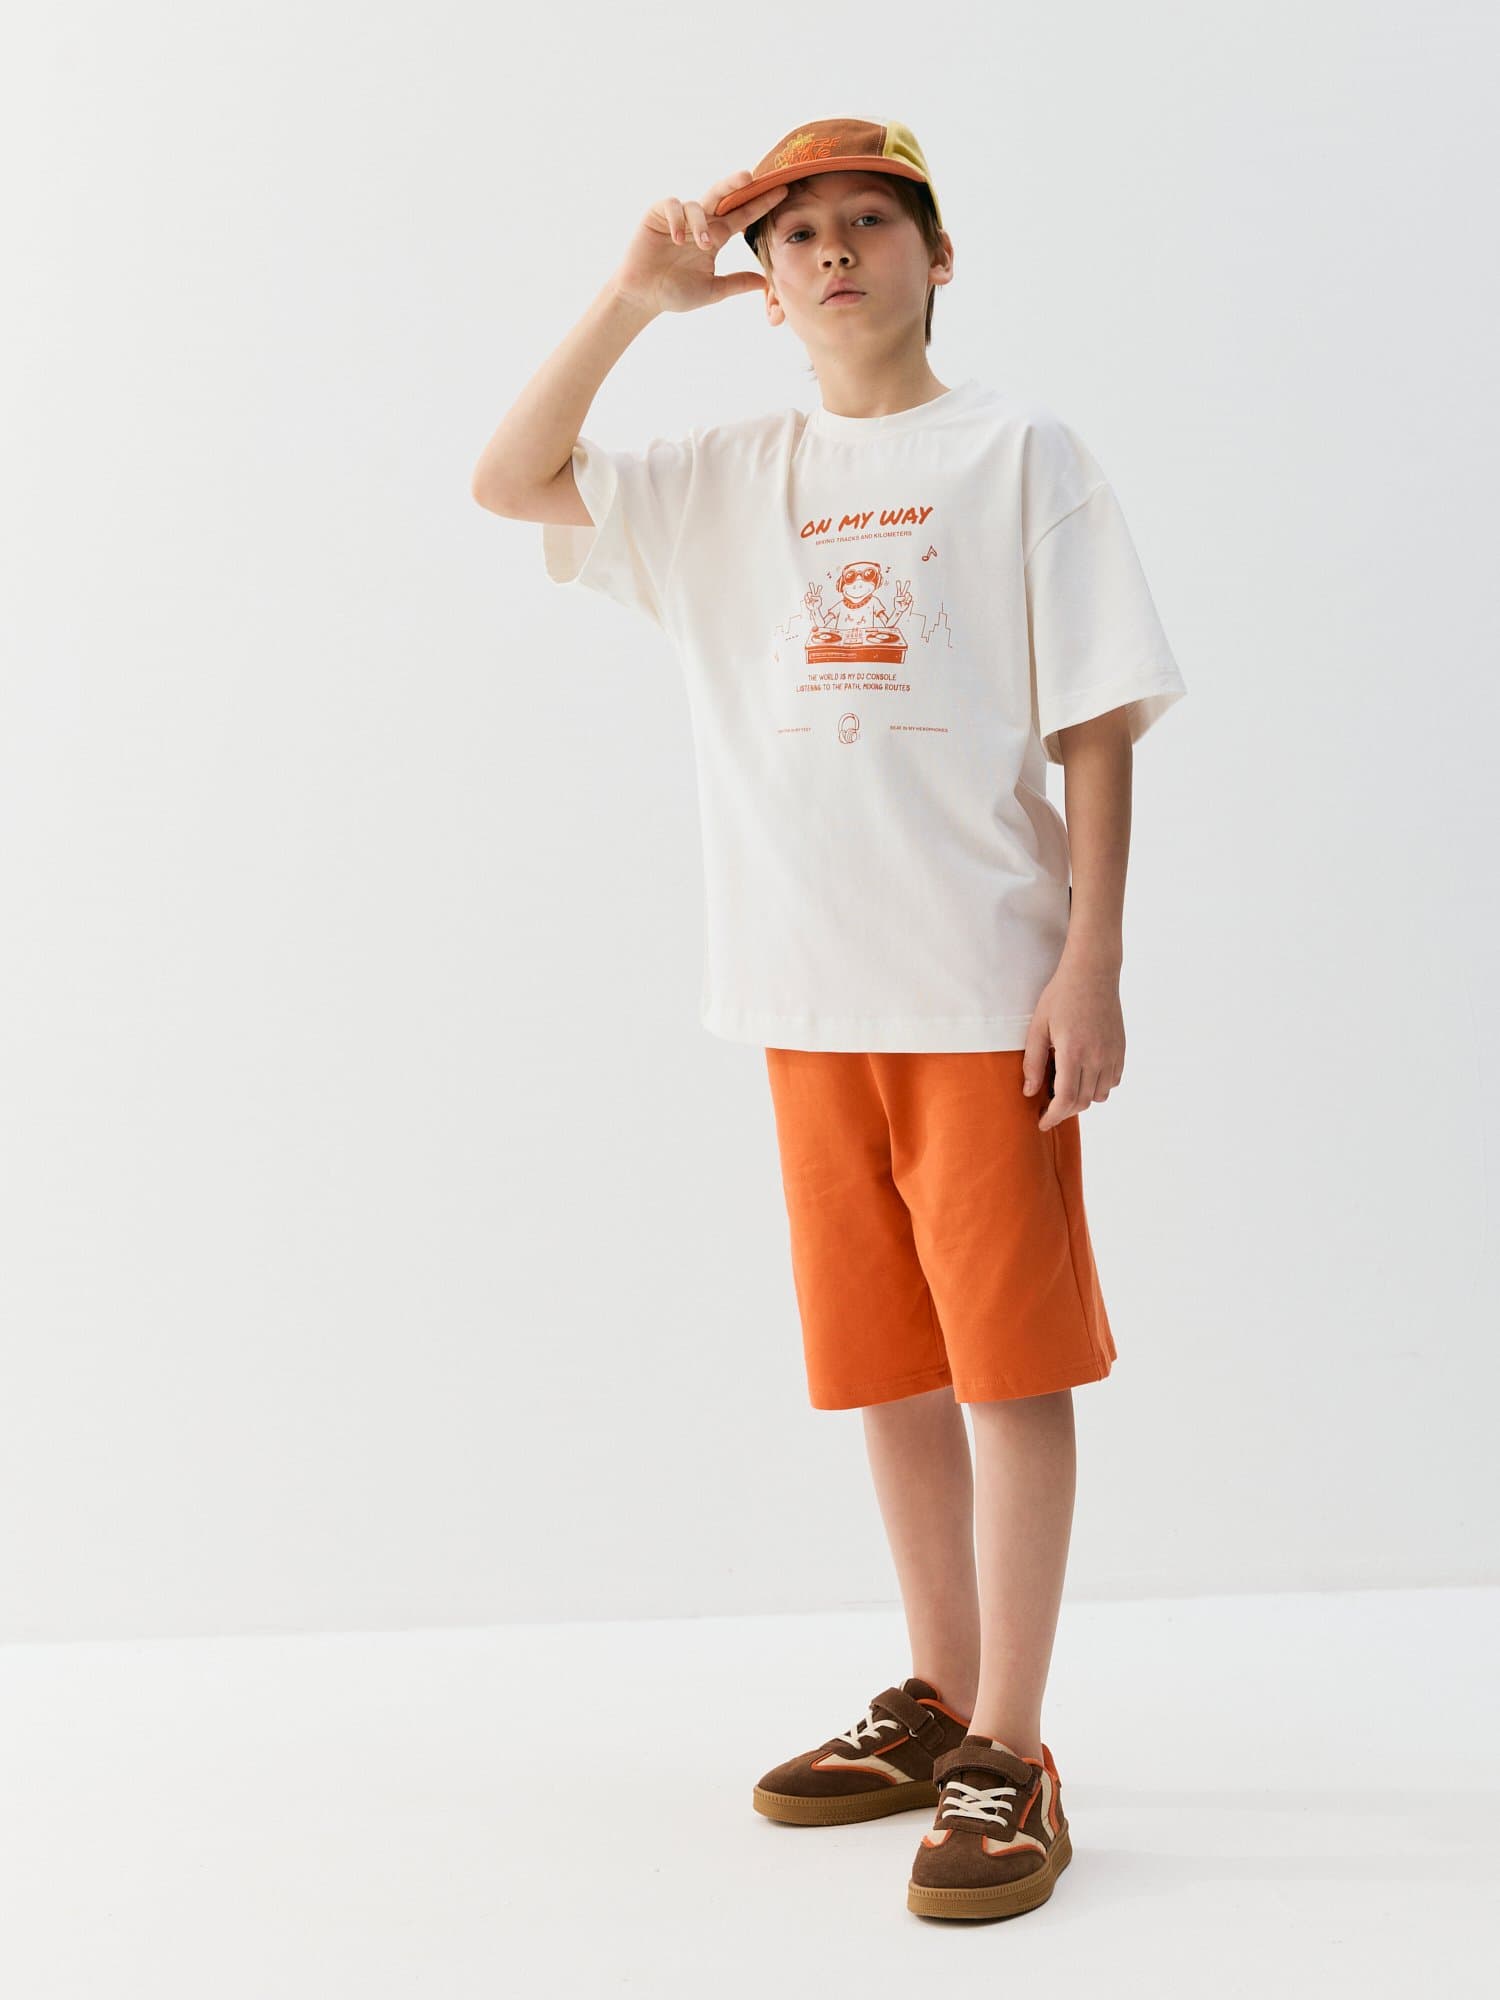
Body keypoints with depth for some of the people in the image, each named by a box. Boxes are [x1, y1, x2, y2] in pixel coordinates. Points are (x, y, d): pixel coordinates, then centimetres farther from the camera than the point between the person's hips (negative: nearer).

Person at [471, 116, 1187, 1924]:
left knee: (1012, 1361, -2)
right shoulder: (727, 481, 14)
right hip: (810, 996, 5)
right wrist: (632, 302, -1)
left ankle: (1010, 1758, 6)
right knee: (884, 1366, 12)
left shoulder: (1019, 453, 1)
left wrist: (1092, 964, -10)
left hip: (986, 989, -4)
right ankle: (940, 1699, 27)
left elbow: (1096, 726, -2)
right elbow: (509, 481, 9)